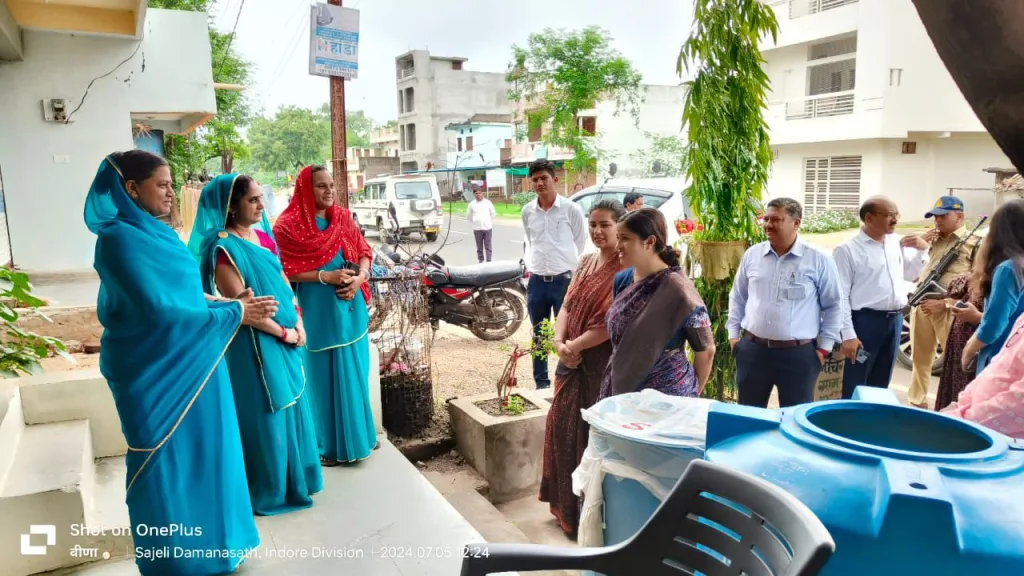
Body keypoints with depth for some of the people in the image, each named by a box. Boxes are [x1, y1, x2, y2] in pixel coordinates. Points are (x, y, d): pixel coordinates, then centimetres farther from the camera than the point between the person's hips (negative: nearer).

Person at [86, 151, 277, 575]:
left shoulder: (155, 232, 7)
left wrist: (230, 303, -1)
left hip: (188, 363, 8)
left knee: (199, 452, 18)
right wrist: (233, 314, -18)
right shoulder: (120, 239, -19)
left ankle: (206, 539, 36)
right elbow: (156, 310, -24)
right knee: (168, 461, 7)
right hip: (155, 372, -8)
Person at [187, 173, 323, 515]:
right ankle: (270, 489, 21)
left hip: (287, 339, 8)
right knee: (266, 414, 3)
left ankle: (293, 477, 34)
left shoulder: (262, 237, 8)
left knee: (290, 405, 17)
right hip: (255, 344, -8)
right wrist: (284, 332, -13)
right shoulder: (223, 247, -17)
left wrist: (298, 323, 0)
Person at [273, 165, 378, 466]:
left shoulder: (343, 217, 9)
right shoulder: (289, 225, -7)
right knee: (325, 375, 2)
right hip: (318, 310, -5)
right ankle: (328, 443, 16)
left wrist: (360, 277, -10)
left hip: (351, 306, 5)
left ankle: (356, 433, 30)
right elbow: (286, 271, -12)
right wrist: (327, 276, -20)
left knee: (354, 370, 14)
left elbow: (364, 251, 9)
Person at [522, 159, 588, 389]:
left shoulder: (571, 209, -5)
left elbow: (580, 244, 2)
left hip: (564, 280, -4)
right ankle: (541, 383, 25)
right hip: (537, 282, 4)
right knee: (539, 336, 13)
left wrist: (571, 273, 2)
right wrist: (529, 266, 11)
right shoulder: (527, 211, 6)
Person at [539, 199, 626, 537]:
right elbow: (567, 306, 9)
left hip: (603, 363, -8)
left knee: (592, 433, 2)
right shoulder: (586, 263, 11)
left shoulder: (625, 269, -15)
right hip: (572, 360, 8)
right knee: (562, 428, 15)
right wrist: (559, 343, -7)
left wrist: (574, 346, -15)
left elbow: (611, 323, -21)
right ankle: (567, 505, 33)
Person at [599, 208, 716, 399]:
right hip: (619, 390, 6)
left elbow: (706, 350, -10)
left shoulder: (676, 288, -18)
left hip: (666, 397, -5)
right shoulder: (622, 279, 0)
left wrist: (693, 393, 2)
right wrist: (612, 382, 9)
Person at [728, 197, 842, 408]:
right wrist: (734, 334, 9)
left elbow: (833, 305, 1)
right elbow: (737, 298, 14)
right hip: (753, 350, 3)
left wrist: (824, 348, -1)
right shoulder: (752, 255, 4)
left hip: (799, 354, -3)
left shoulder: (819, 260, -5)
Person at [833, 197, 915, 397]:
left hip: (895, 320, 7)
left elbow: (908, 275, 24)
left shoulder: (896, 242, 10)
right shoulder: (848, 249, -9)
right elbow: (841, 296, -13)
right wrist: (848, 335, -17)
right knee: (855, 387, 0)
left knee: (880, 384, 17)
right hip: (865, 320, -6)